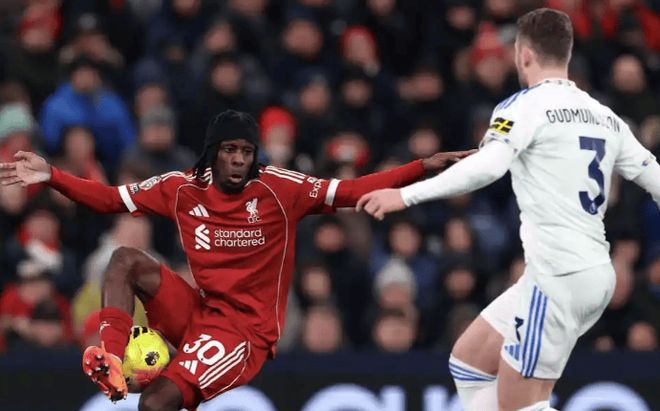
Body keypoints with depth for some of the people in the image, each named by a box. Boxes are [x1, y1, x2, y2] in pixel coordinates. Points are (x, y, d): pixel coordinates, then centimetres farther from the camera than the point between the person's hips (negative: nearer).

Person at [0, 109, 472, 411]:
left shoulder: (280, 188, -10)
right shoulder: (183, 188, 1)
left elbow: (352, 191, -14)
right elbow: (110, 199, 7)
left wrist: (425, 167, -24)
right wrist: (50, 175, -4)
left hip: (246, 328, -5)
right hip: (197, 311, 5)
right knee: (126, 259, -15)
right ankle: (110, 362, -26)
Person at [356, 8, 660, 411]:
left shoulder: (525, 105, -8)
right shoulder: (605, 117, 13)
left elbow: (487, 166, -25)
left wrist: (406, 195, -24)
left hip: (559, 278, -8)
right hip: (596, 273, 8)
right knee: (468, 360, 16)